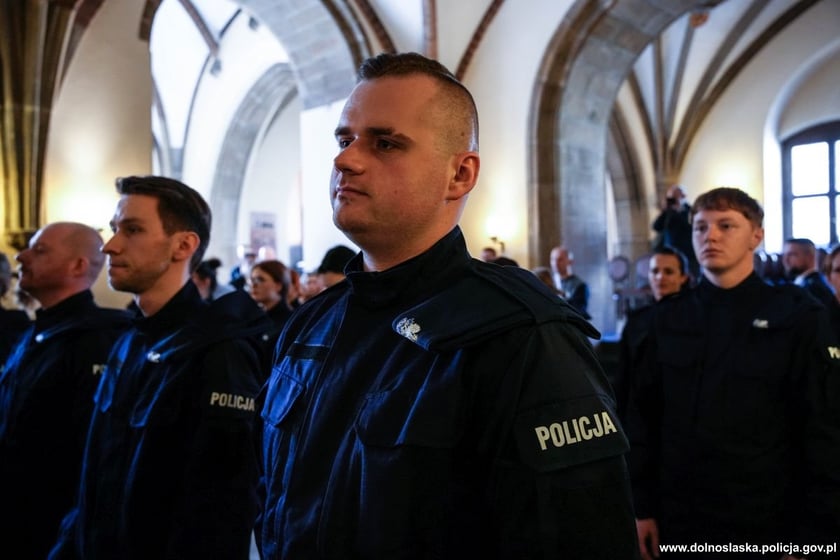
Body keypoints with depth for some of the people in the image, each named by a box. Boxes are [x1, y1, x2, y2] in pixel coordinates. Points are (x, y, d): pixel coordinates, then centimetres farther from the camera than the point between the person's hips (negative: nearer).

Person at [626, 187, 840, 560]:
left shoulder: (798, 317, -5)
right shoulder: (670, 316, 3)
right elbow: (644, 416, 4)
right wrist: (642, 508, 2)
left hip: (766, 528, -2)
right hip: (677, 524, 3)